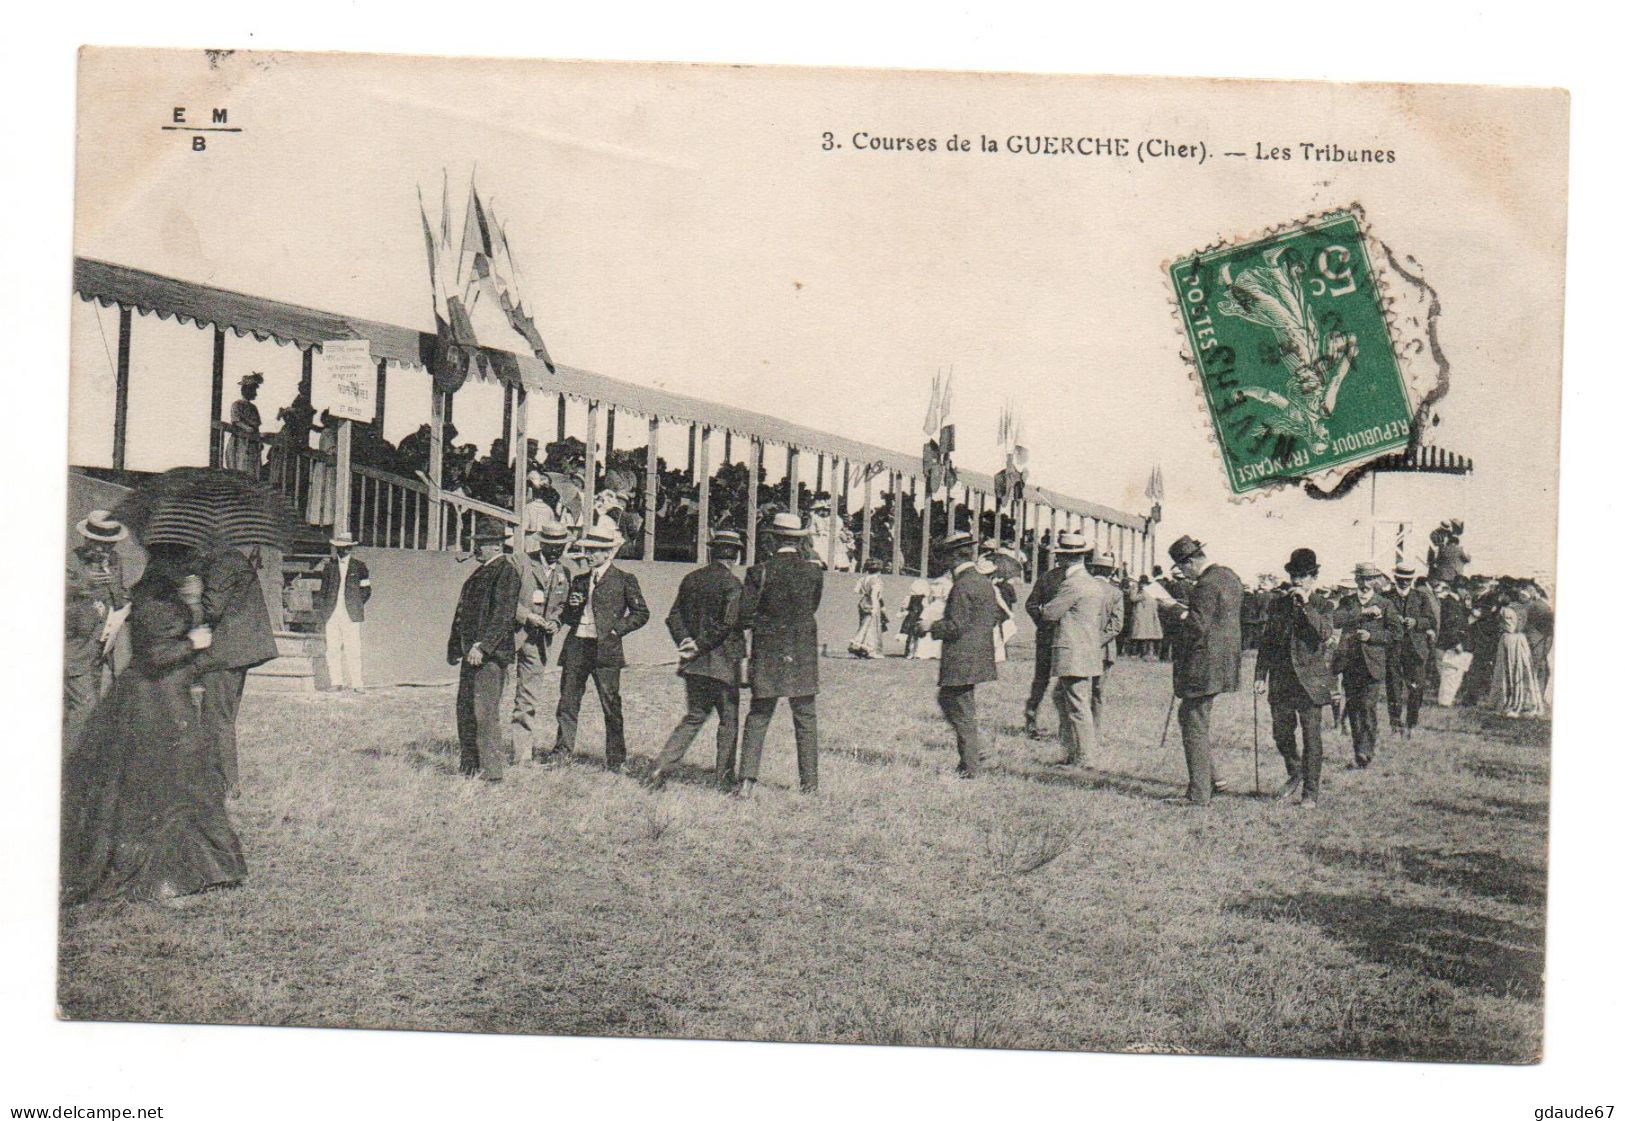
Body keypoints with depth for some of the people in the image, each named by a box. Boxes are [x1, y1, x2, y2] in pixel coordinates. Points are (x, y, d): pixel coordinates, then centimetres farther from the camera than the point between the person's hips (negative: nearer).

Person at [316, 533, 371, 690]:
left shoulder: (359, 565, 7)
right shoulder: (328, 565, 12)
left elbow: (366, 590, 12)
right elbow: (323, 589, 16)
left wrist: (356, 605, 6)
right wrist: (321, 609, 8)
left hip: (351, 614, -2)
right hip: (332, 614, 2)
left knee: (352, 650, -6)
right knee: (332, 649, -2)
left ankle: (354, 683, -4)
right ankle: (336, 683, 1)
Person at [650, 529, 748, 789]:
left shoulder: (691, 579, 8)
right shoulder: (732, 584, -11)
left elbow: (673, 616, 5)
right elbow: (727, 623, -19)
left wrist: (685, 641, -4)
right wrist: (700, 646, -13)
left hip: (693, 661, 6)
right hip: (723, 662, -6)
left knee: (694, 716, 17)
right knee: (728, 720, 8)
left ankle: (662, 766, 3)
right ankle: (724, 780, 13)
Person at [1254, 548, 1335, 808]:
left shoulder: (1322, 605, 2)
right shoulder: (1278, 603, 11)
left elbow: (1325, 633, -18)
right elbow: (1266, 641, 12)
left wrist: (1306, 604, -21)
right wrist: (1260, 675, 7)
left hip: (1310, 679, -3)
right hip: (1281, 678, 4)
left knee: (1311, 736, -2)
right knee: (1281, 733, 6)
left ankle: (1310, 791, 6)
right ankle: (1295, 775, 30)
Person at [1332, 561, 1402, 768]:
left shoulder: (1385, 604, 6)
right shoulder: (1347, 602, 12)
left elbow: (1397, 632, 2)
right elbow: (1335, 620, -7)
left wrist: (1371, 636, -9)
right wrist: (1363, 612, -15)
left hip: (1372, 664, -3)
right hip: (1350, 663, 3)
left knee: (1367, 708, -10)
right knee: (1353, 709, 5)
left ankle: (1366, 752, -6)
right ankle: (1360, 753, 14)